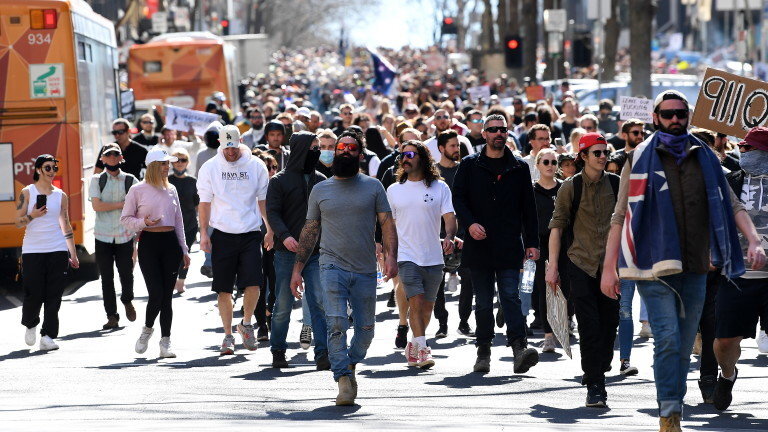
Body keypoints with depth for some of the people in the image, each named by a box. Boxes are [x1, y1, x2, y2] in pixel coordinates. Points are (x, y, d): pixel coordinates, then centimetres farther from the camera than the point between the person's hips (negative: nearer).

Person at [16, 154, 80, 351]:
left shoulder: (61, 196, 10)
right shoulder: (27, 193, 3)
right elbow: (18, 222, 3)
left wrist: (73, 254, 13)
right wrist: (33, 215, -17)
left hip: (58, 251, 2)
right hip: (32, 250, -2)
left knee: (54, 296, -3)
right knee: (33, 294, -4)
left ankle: (48, 336, 1)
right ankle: (30, 324, 26)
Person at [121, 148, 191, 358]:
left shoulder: (171, 190, 13)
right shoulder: (138, 190, -1)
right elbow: (125, 219, 2)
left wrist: (184, 250, 16)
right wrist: (143, 223, -16)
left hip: (170, 242, 4)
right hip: (149, 242, -4)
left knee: (167, 296, 3)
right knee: (156, 293, -11)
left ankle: (165, 342, 7)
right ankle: (147, 329, 16)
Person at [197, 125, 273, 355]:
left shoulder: (256, 165, 4)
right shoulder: (210, 168, 3)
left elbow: (263, 199, 10)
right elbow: (205, 202, 5)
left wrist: (270, 230, 6)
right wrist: (203, 233, -2)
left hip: (250, 234, 0)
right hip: (223, 234, 0)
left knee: (253, 284, -11)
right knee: (224, 289, 2)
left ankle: (246, 324, 14)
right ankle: (228, 336, 12)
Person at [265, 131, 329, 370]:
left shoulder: (321, 180, 13)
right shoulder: (279, 181, 1)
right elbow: (272, 212, -7)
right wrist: (285, 235, -23)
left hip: (316, 252, 3)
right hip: (287, 252, -3)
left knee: (320, 302, -8)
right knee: (283, 305, 3)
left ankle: (323, 353, -9)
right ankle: (278, 352, 16)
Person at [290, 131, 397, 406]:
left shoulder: (373, 187, 8)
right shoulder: (320, 190, 11)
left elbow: (387, 223, 3)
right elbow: (310, 231, 15)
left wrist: (391, 255, -13)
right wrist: (298, 269, 11)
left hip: (366, 270, 1)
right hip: (332, 267, -1)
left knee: (366, 329, 6)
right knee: (336, 323, -16)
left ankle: (349, 366, 31)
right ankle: (344, 380, -15)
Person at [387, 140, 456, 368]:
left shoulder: (439, 188, 3)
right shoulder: (394, 190, 9)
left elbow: (450, 217, -4)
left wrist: (449, 236, -24)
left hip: (433, 257, 1)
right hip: (407, 256, -1)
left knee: (428, 305, 9)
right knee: (416, 301, -15)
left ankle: (414, 346, 26)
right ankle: (421, 349, -17)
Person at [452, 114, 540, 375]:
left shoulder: (519, 168, 10)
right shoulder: (470, 165, 8)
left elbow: (528, 207, 10)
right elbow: (458, 198, 5)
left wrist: (531, 242, 4)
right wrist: (470, 223, -14)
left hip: (509, 246, -1)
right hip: (479, 245, 1)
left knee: (510, 296, -12)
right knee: (483, 302, 6)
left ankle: (519, 346, -22)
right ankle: (483, 351, 12)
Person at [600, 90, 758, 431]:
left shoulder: (705, 159, 11)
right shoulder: (640, 160, 2)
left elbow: (732, 205, 10)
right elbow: (620, 216, 1)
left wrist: (753, 239, -7)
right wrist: (609, 267, -5)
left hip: (695, 270, 4)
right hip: (655, 267, -4)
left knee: (684, 347, 8)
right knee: (668, 337, -17)